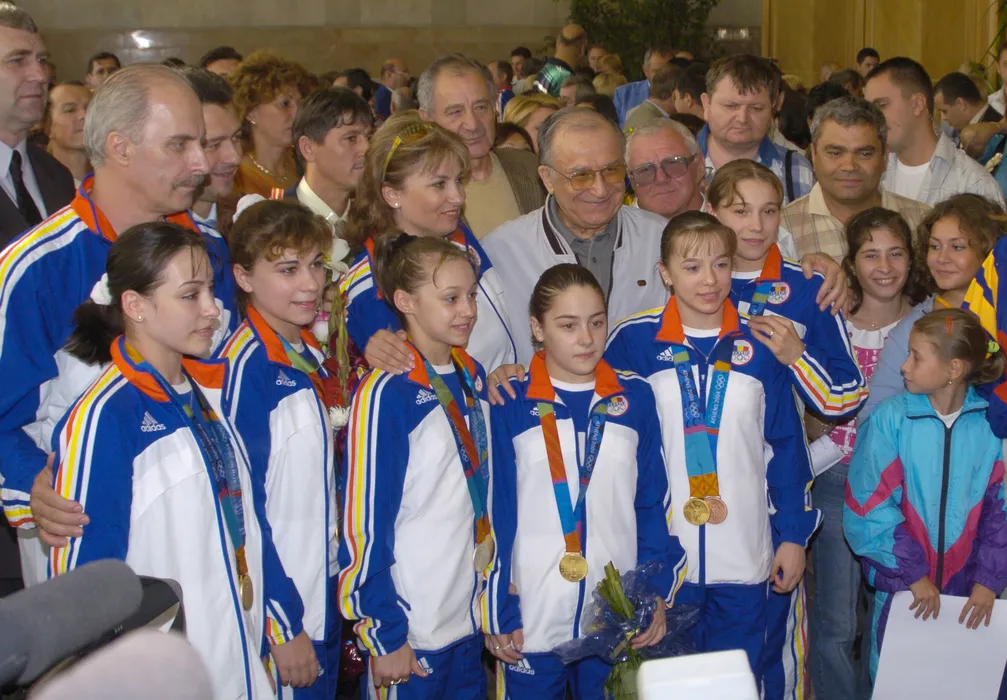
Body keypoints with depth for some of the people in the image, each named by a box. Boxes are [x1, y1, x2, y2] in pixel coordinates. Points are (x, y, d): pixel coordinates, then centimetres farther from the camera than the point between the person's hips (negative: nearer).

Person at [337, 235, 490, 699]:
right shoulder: (387, 394, -16)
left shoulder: (471, 377, 5)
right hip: (410, 630, -6)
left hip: (471, 619, 7)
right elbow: (365, 524, -14)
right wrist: (383, 636, -12)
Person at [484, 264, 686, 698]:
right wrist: (498, 612, -3)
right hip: (531, 621, -2)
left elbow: (653, 502, 7)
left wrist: (658, 594, 1)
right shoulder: (510, 404, -4)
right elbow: (493, 512, -2)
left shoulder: (634, 398, 2)